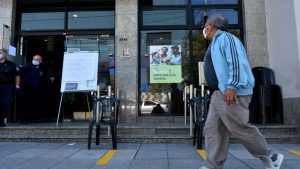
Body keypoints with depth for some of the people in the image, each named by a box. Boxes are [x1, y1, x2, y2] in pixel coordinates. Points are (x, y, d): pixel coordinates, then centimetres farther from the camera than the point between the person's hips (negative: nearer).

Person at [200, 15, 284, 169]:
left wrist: (232, 86, -26)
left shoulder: (225, 37, -5)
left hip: (231, 93, -10)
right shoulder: (216, 43, 26)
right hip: (219, 94, 10)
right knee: (212, 129, 4)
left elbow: (236, 61, -19)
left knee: (240, 128, -5)